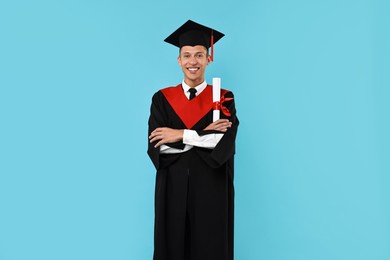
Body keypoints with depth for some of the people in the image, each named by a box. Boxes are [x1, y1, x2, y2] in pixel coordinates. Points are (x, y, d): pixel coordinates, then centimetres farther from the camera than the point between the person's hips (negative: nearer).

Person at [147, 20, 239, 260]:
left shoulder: (224, 98, 1)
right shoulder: (162, 98, 3)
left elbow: (225, 144, -13)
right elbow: (156, 146, -8)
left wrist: (181, 135, -14)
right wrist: (203, 136, -13)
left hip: (211, 188, -1)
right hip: (173, 188, 1)